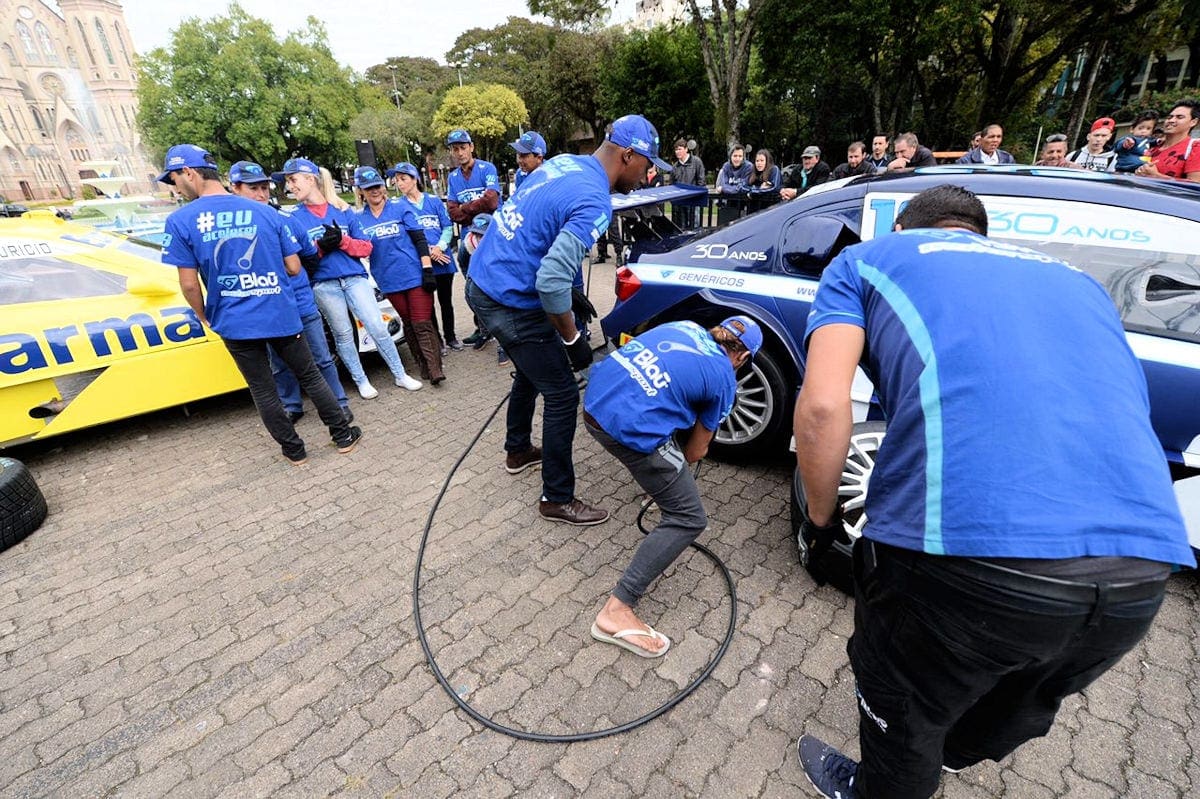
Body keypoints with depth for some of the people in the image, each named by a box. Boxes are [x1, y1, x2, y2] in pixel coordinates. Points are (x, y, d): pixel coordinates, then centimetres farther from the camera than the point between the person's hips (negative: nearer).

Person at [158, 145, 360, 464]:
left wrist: (204, 317, 11)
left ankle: (294, 450, 23)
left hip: (236, 324, -1)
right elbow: (294, 267, 2)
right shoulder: (266, 212, 0)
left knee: (263, 391, 12)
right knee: (311, 377, 15)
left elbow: (189, 284, -6)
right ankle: (344, 435, 20)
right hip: (282, 315, 2)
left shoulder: (180, 221, -6)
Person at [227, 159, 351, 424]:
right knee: (281, 365, 13)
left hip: (303, 303, 1)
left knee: (322, 358, 7)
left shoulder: (286, 221, 6)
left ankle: (339, 403, 18)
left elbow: (311, 259, 16)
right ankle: (291, 407, 29)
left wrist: (323, 246, 1)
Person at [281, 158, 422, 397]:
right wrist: (319, 248, -14)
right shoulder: (293, 217, 5)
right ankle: (362, 382, 20)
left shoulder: (343, 210, 7)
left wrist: (342, 240, -13)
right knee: (343, 335, 6)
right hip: (323, 284, 0)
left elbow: (366, 247, 5)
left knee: (377, 327, -5)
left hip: (355, 277, 0)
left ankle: (401, 376, 8)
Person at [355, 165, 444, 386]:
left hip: (415, 275, -3)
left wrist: (427, 269, -11)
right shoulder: (359, 218, 7)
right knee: (409, 325, 10)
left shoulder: (401, 207, 0)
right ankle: (425, 367, 18)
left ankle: (435, 369, -5)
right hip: (389, 281, 3)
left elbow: (420, 239, -3)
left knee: (422, 323, -6)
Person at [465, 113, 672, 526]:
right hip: (511, 303, -10)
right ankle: (557, 499, 15)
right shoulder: (594, 203, -20)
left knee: (531, 371, 28)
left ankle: (518, 450, 47)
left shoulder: (564, 162, 7)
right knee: (563, 396, 1)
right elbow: (552, 281, -29)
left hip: (482, 282, 10)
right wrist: (573, 339, -14)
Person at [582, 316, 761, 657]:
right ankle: (617, 611, 1)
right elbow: (697, 449, 18)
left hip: (595, 401, 8)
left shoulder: (687, 325, 22)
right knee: (689, 519, 5)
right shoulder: (724, 380, 8)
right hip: (631, 428, -8)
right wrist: (680, 467, 40)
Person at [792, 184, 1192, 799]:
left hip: (965, 544, -6)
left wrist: (820, 520, 10)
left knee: (903, 713, 26)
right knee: (1017, 712, 37)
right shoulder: (1074, 280, 28)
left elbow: (823, 407, -6)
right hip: (1141, 566, 7)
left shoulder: (867, 260, 13)